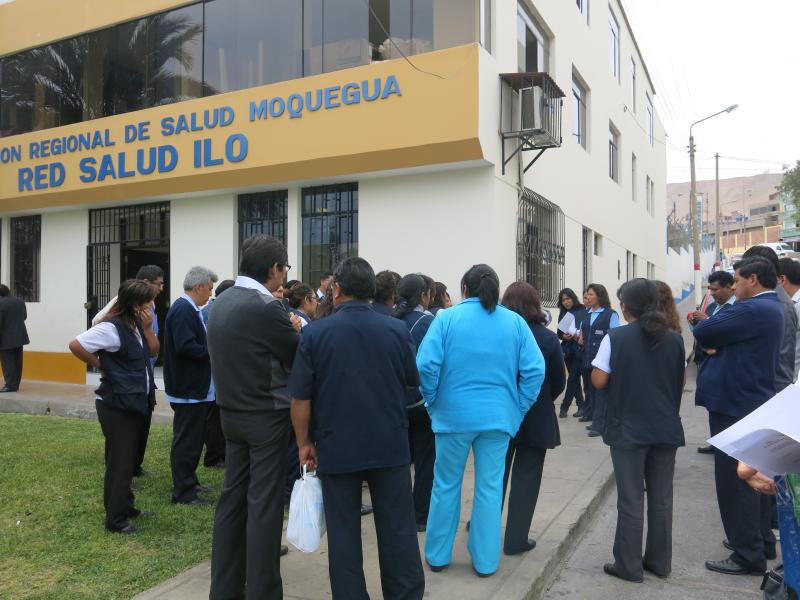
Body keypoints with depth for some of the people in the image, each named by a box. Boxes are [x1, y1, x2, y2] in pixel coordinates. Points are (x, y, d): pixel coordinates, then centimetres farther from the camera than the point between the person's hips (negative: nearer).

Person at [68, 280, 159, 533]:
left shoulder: (136, 325, 7)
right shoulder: (112, 328, -20)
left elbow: (154, 351, 8)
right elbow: (76, 345, -24)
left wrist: (147, 328, -7)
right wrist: (100, 364, -13)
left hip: (134, 403, 9)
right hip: (116, 405, -9)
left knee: (129, 459, 18)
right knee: (119, 462, -2)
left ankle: (125, 506, 32)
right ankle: (115, 519, 9)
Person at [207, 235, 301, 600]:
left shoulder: (221, 303, 7)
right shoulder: (266, 307, -19)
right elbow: (300, 359, -10)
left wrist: (284, 331, 11)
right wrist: (296, 330, 8)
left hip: (232, 414, 8)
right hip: (266, 417, -8)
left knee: (232, 499, 14)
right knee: (263, 504, 0)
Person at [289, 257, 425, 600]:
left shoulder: (315, 332, -9)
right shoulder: (397, 330, -4)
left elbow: (300, 398, -8)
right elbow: (412, 382, 10)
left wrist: (304, 443, 4)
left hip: (336, 447, -1)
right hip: (390, 445, 2)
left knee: (343, 532, 10)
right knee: (397, 529, 12)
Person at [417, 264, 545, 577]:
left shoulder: (447, 317, -6)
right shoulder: (515, 322, 0)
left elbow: (426, 365, -14)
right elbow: (534, 370, -6)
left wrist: (432, 402, 0)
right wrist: (517, 409, 2)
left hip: (453, 415, -1)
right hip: (499, 417, 1)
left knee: (446, 485, 14)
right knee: (490, 489, 12)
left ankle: (437, 555, 26)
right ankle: (485, 561, 22)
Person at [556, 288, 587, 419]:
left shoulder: (583, 312, -6)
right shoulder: (563, 314, 10)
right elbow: (559, 333, 9)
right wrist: (564, 336, -12)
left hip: (579, 350, -5)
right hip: (568, 350, 5)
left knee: (572, 378, -7)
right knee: (575, 378, 11)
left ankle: (564, 407, -1)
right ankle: (581, 406, 20)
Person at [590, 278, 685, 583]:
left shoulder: (615, 338, -12)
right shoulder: (675, 338, 0)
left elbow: (599, 381, -11)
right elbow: (682, 380, 10)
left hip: (628, 429, -4)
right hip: (666, 429, 4)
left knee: (631, 500, 5)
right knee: (661, 498, 15)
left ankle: (628, 565, 13)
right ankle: (659, 561, 26)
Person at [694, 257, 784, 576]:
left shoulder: (752, 309, -21)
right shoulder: (770, 308, 13)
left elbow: (702, 334, -21)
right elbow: (726, 337, 14)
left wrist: (705, 324, 0)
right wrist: (716, 340, -5)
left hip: (735, 405, -10)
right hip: (755, 402, 10)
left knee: (735, 480, -2)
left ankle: (748, 554, 7)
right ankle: (761, 540, 31)